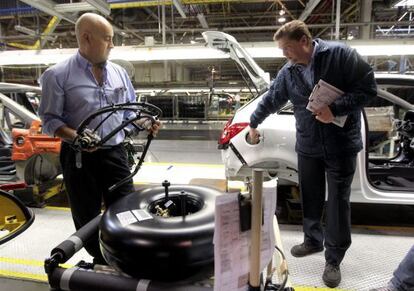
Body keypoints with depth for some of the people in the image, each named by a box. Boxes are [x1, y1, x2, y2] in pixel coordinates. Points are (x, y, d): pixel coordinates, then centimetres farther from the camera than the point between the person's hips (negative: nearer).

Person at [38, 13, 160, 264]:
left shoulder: (119, 73, 9)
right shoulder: (58, 75, -5)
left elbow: (129, 111, 16)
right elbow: (49, 119, -5)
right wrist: (76, 137, -23)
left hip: (115, 154, 3)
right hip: (79, 158, -3)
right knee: (87, 217, 11)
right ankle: (101, 263, 34)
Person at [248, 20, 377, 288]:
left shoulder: (340, 54, -10)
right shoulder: (288, 72, 5)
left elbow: (368, 87, -10)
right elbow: (270, 100, 16)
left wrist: (335, 109, -22)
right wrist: (254, 124, 25)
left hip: (341, 144, -4)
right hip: (308, 146, 4)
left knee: (338, 202, 3)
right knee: (310, 198, 13)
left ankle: (334, 260, 17)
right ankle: (313, 240, 35)